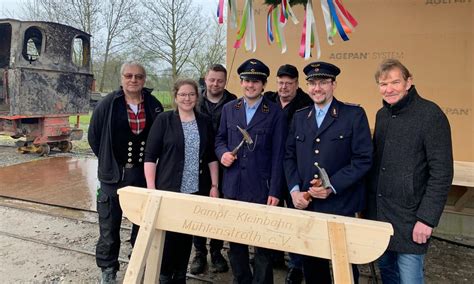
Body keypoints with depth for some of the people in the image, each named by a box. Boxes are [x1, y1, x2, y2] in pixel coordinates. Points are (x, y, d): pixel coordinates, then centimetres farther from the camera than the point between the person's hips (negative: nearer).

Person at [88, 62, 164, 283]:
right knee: (109, 225, 7)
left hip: (143, 175, 2)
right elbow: (94, 136, 3)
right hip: (113, 175, -1)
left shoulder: (154, 105, 1)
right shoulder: (108, 104, -5)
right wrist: (109, 161, 6)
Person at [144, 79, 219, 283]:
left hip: (196, 190, 3)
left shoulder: (205, 122, 7)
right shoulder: (163, 120, -2)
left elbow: (211, 157, 10)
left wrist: (214, 186, 4)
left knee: (187, 234, 11)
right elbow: (150, 156, -5)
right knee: (167, 234, 2)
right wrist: (151, 188, -11)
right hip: (169, 189, -3)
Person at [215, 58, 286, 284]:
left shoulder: (275, 113, -3)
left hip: (261, 188, -3)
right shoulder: (229, 108, 8)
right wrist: (223, 153, -7)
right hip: (233, 186, 4)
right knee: (234, 241, 15)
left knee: (263, 243, 6)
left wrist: (275, 191, -9)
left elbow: (278, 155, -5)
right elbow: (220, 139, 17)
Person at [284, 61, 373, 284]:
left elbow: (363, 160, -9)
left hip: (340, 205, -4)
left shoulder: (354, 115, -4)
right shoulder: (299, 117, 11)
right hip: (305, 204, 4)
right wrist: (294, 190, -3)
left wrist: (331, 186, -17)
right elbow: (290, 157, 11)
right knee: (311, 264, 16)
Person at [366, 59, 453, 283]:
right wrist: (367, 202, 11)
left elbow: (442, 173, -14)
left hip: (409, 217, -6)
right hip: (378, 212, 6)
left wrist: (427, 219, -16)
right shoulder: (382, 115, 8)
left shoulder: (430, 115, -12)